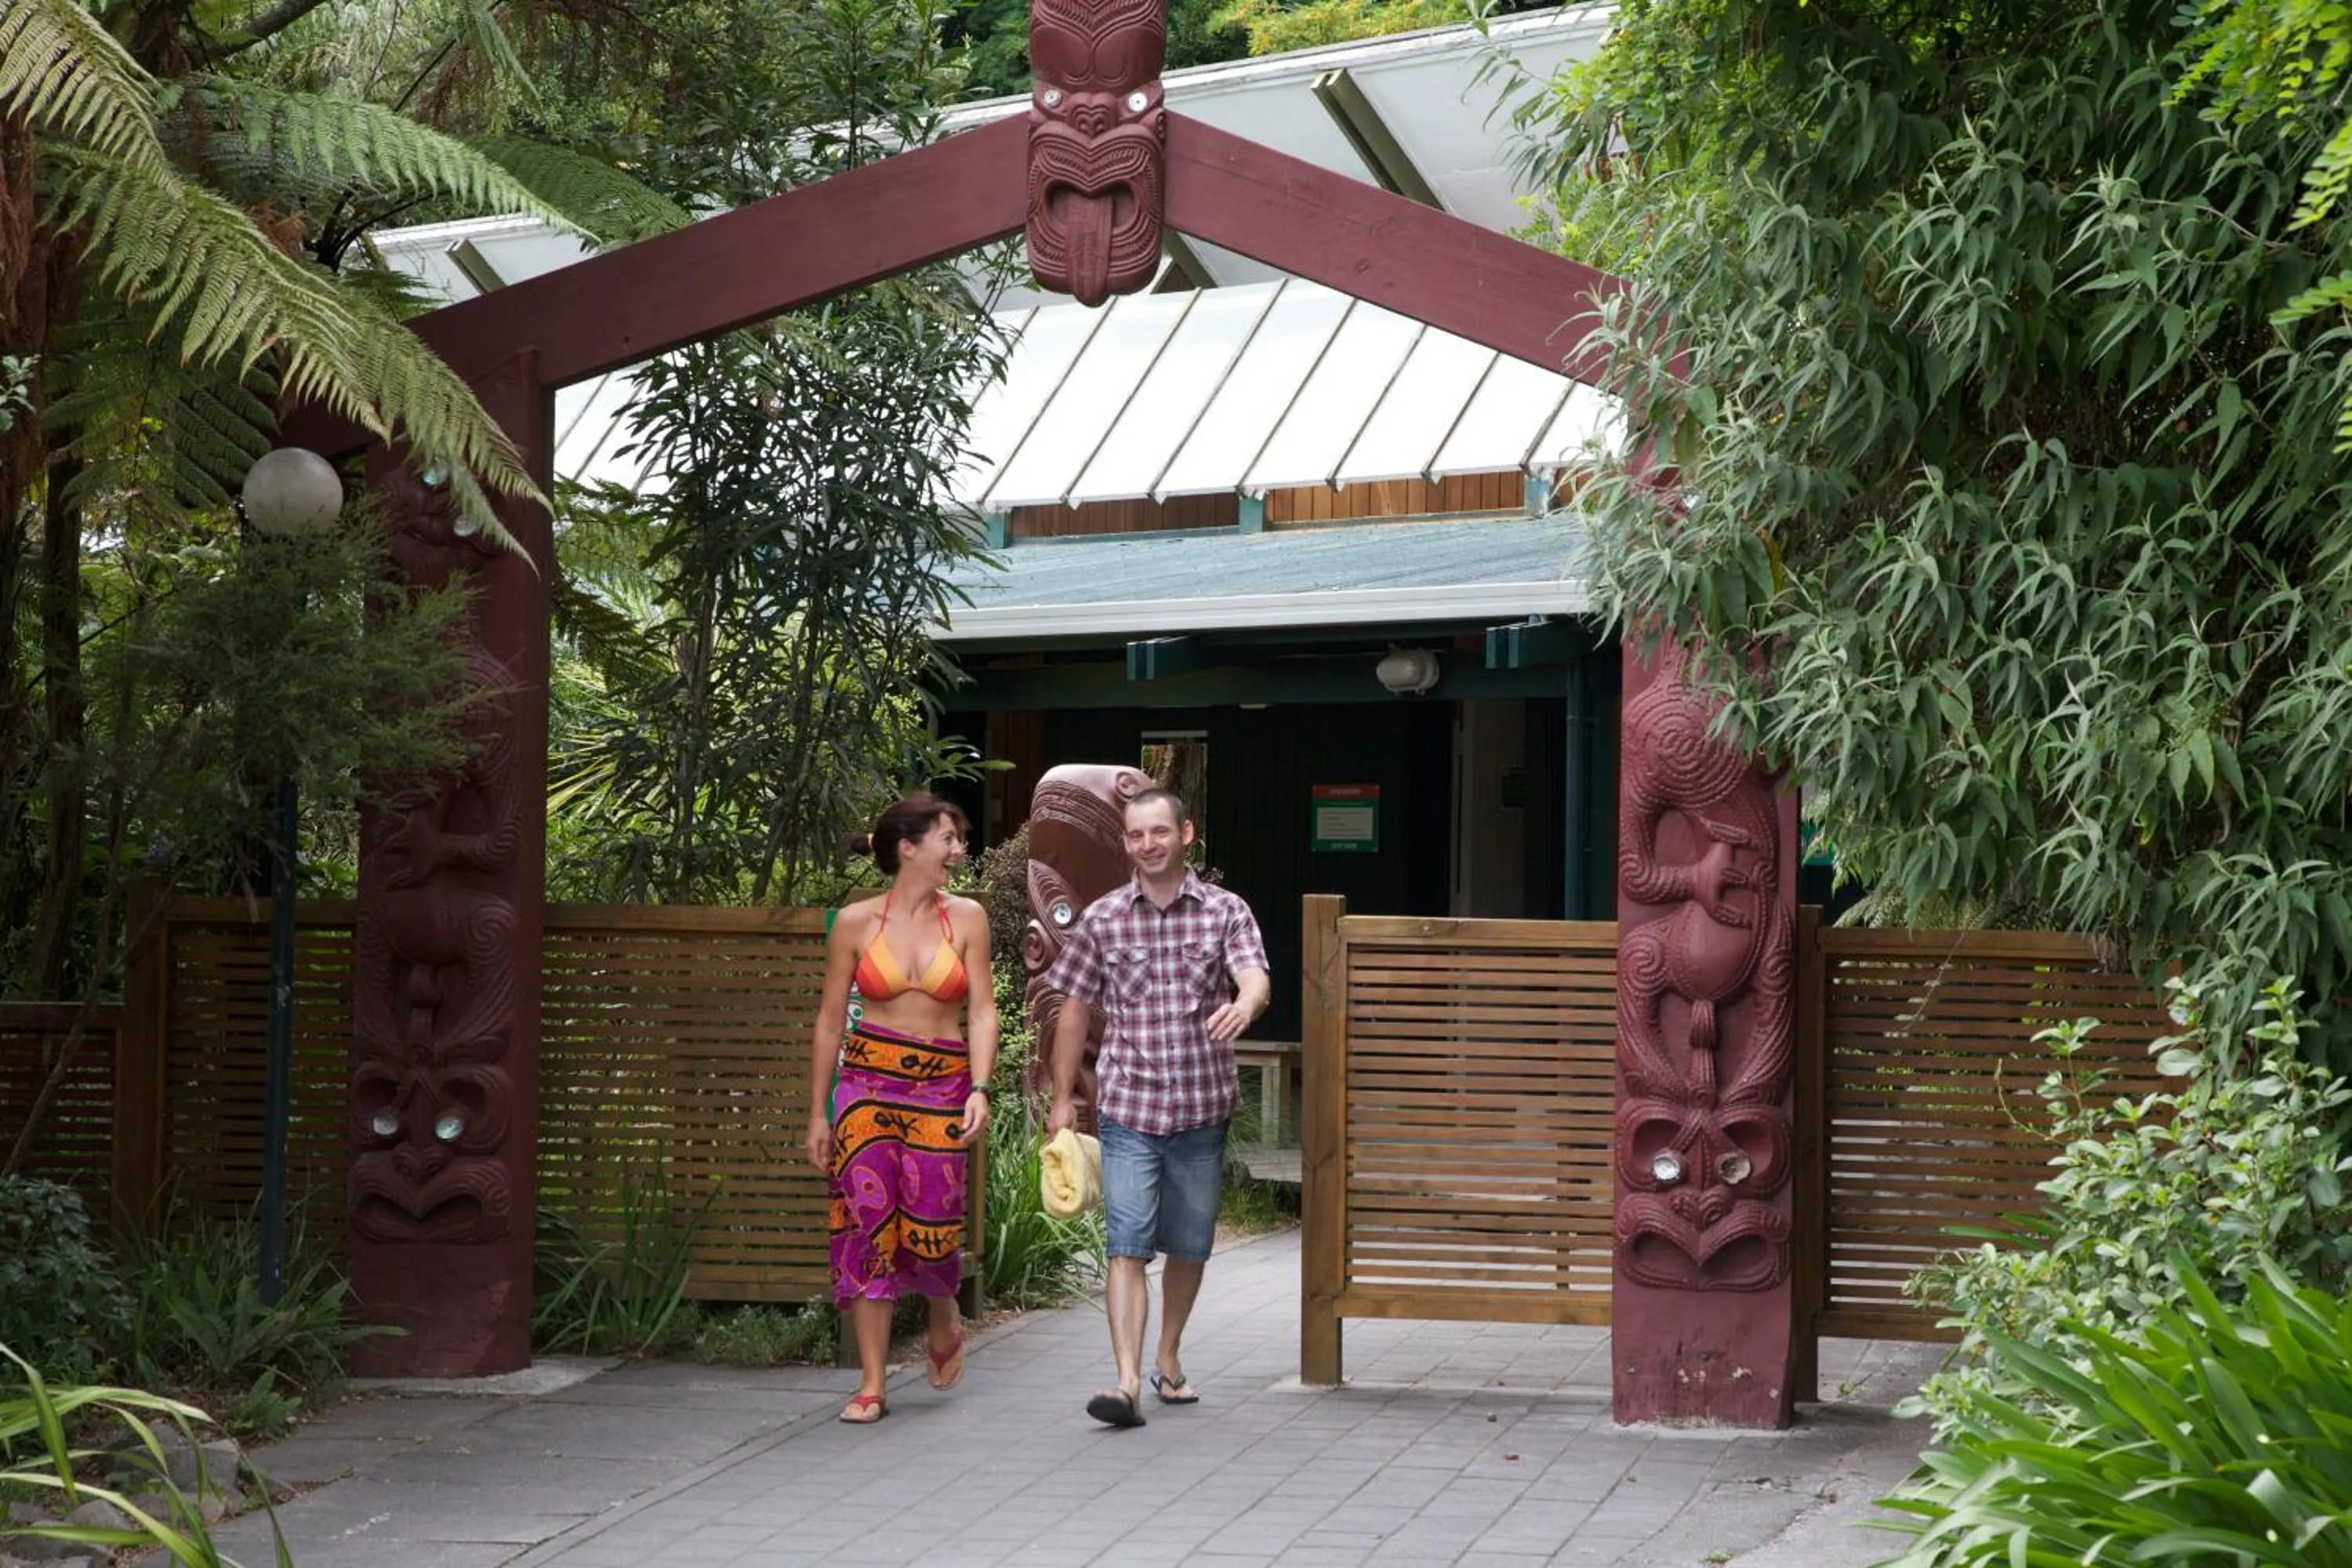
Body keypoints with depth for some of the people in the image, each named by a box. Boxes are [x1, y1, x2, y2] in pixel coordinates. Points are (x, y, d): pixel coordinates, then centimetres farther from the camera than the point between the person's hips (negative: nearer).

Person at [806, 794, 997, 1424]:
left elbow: (982, 1012, 2)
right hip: (867, 1082, 0)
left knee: (931, 1227, -4)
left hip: (941, 1086, 0)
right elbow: (830, 1022, 6)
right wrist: (818, 1113, 5)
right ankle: (872, 1384, 3)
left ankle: (945, 1321, 30)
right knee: (867, 1225, -4)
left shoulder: (966, 918, 5)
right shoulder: (856, 923, 2)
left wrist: (979, 1089, -12)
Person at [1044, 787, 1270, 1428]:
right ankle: (1128, 1382, -17)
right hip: (1127, 1109, -1)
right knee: (1127, 1247, -11)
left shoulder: (1225, 912, 0)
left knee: (1189, 1248, 14)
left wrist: (1243, 1006, -41)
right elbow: (1075, 1008, 9)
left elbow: (1257, 980, -16)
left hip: (1202, 1109, 1)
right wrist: (1062, 1096, 8)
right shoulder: (1102, 919, 3)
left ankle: (1169, 1360, 33)